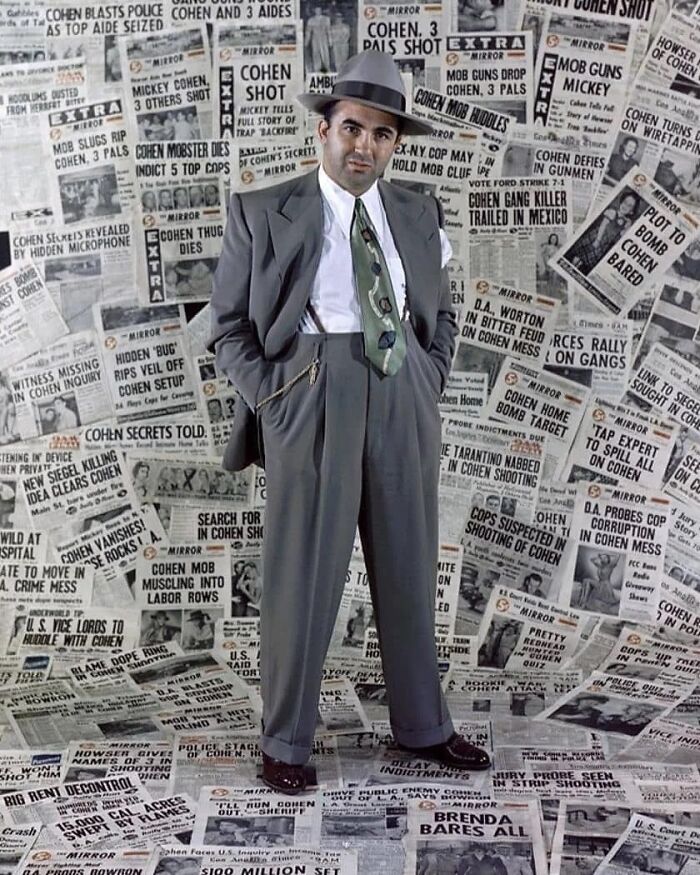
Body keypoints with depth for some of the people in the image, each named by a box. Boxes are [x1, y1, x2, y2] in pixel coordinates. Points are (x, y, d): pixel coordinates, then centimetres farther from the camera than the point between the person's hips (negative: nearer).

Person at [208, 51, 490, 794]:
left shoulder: (417, 216, 11)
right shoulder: (263, 214, 1)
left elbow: (441, 317, 20)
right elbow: (229, 328, 2)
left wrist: (427, 389, 7)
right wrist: (271, 401, -8)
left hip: (403, 402, 4)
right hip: (309, 399, -3)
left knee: (408, 569, 12)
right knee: (301, 574, 2)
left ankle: (421, 724, 29)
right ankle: (284, 740, 19)